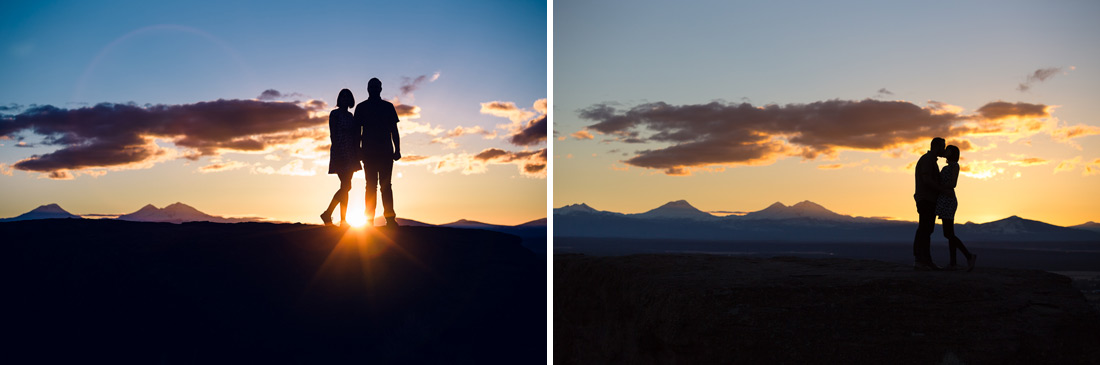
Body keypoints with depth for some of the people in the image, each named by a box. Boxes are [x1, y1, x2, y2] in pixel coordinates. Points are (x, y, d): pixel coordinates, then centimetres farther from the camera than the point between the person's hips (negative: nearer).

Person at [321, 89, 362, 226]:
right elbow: (333, 134, -12)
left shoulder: (350, 115, 16)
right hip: (340, 153, -8)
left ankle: (343, 220, 5)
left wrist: (356, 154, 14)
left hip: (350, 154, 8)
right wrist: (336, 152, -20)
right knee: (346, 186, -15)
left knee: (345, 187, 5)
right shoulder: (334, 114, -5)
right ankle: (327, 214, -11)